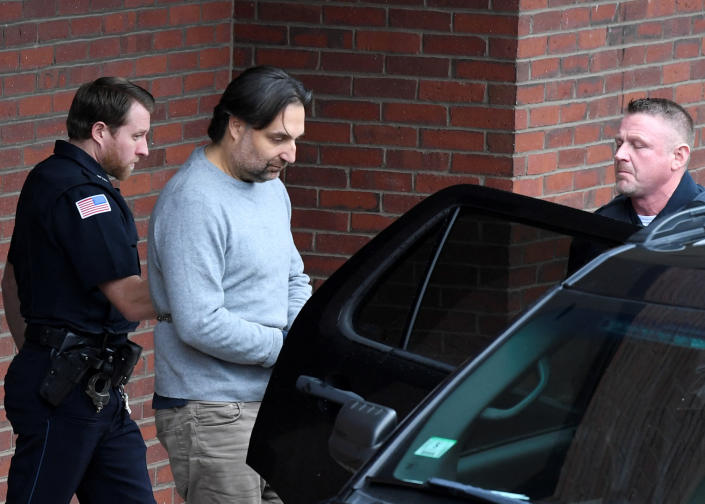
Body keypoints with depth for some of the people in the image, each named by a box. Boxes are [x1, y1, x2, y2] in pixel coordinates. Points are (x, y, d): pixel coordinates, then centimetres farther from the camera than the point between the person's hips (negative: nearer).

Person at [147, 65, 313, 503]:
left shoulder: (270, 186, 13)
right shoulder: (193, 203, -18)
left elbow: (294, 279, 25)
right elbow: (200, 324, -23)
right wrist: (288, 349, -14)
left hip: (270, 401, 9)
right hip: (211, 414, -9)